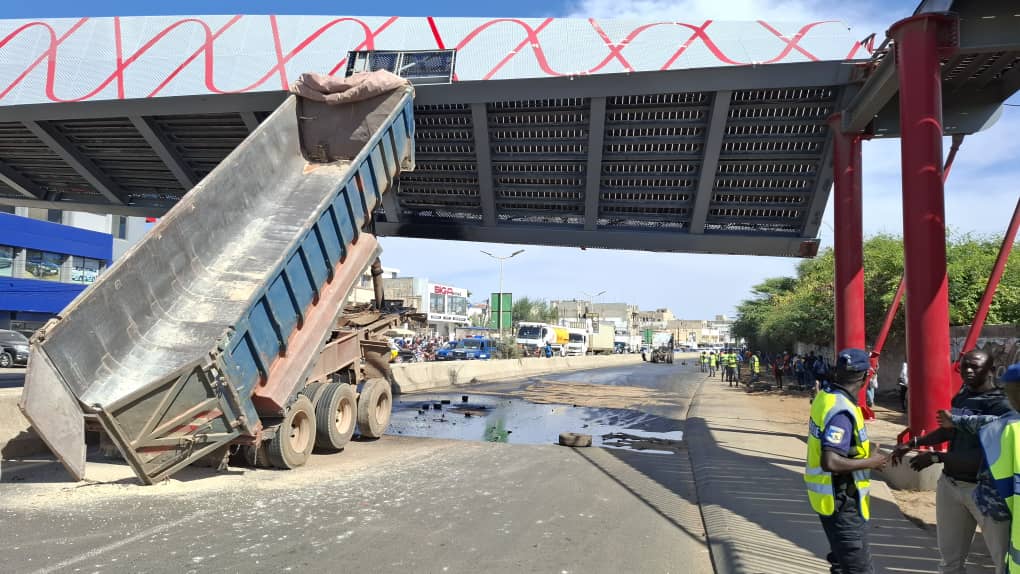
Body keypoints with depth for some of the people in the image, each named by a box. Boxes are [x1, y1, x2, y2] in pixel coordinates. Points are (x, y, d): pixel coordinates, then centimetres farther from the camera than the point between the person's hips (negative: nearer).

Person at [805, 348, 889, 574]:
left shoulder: (825, 396, 2)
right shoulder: (842, 411, -26)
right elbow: (830, 463, -32)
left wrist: (864, 450, 14)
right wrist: (870, 462, -19)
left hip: (831, 494, 10)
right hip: (842, 501, -10)